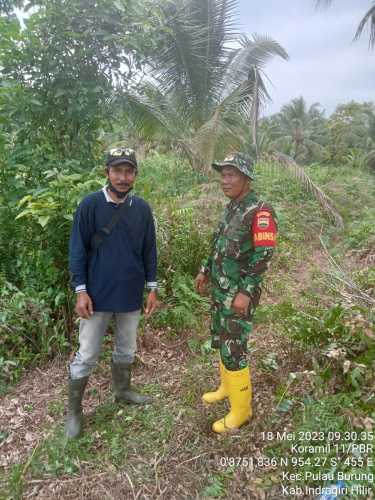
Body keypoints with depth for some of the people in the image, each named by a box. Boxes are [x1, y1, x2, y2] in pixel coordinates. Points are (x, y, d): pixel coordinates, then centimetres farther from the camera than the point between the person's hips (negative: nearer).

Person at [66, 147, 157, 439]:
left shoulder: (142, 208, 0)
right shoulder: (90, 205, -10)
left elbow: (149, 250, 6)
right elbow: (77, 249, -7)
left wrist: (152, 288, 5)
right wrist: (81, 290, -12)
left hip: (131, 295, 4)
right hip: (97, 294, -3)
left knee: (126, 350, 20)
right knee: (87, 356, 7)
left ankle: (123, 391, 43)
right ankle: (74, 411, 26)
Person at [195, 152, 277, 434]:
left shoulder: (260, 211, -18)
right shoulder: (232, 207, 10)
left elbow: (264, 255, -22)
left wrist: (246, 292, -25)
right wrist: (206, 271, 19)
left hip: (239, 293, -9)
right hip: (220, 289, 9)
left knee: (233, 350, -2)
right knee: (221, 342, 20)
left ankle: (241, 410, 16)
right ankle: (227, 387, 41)